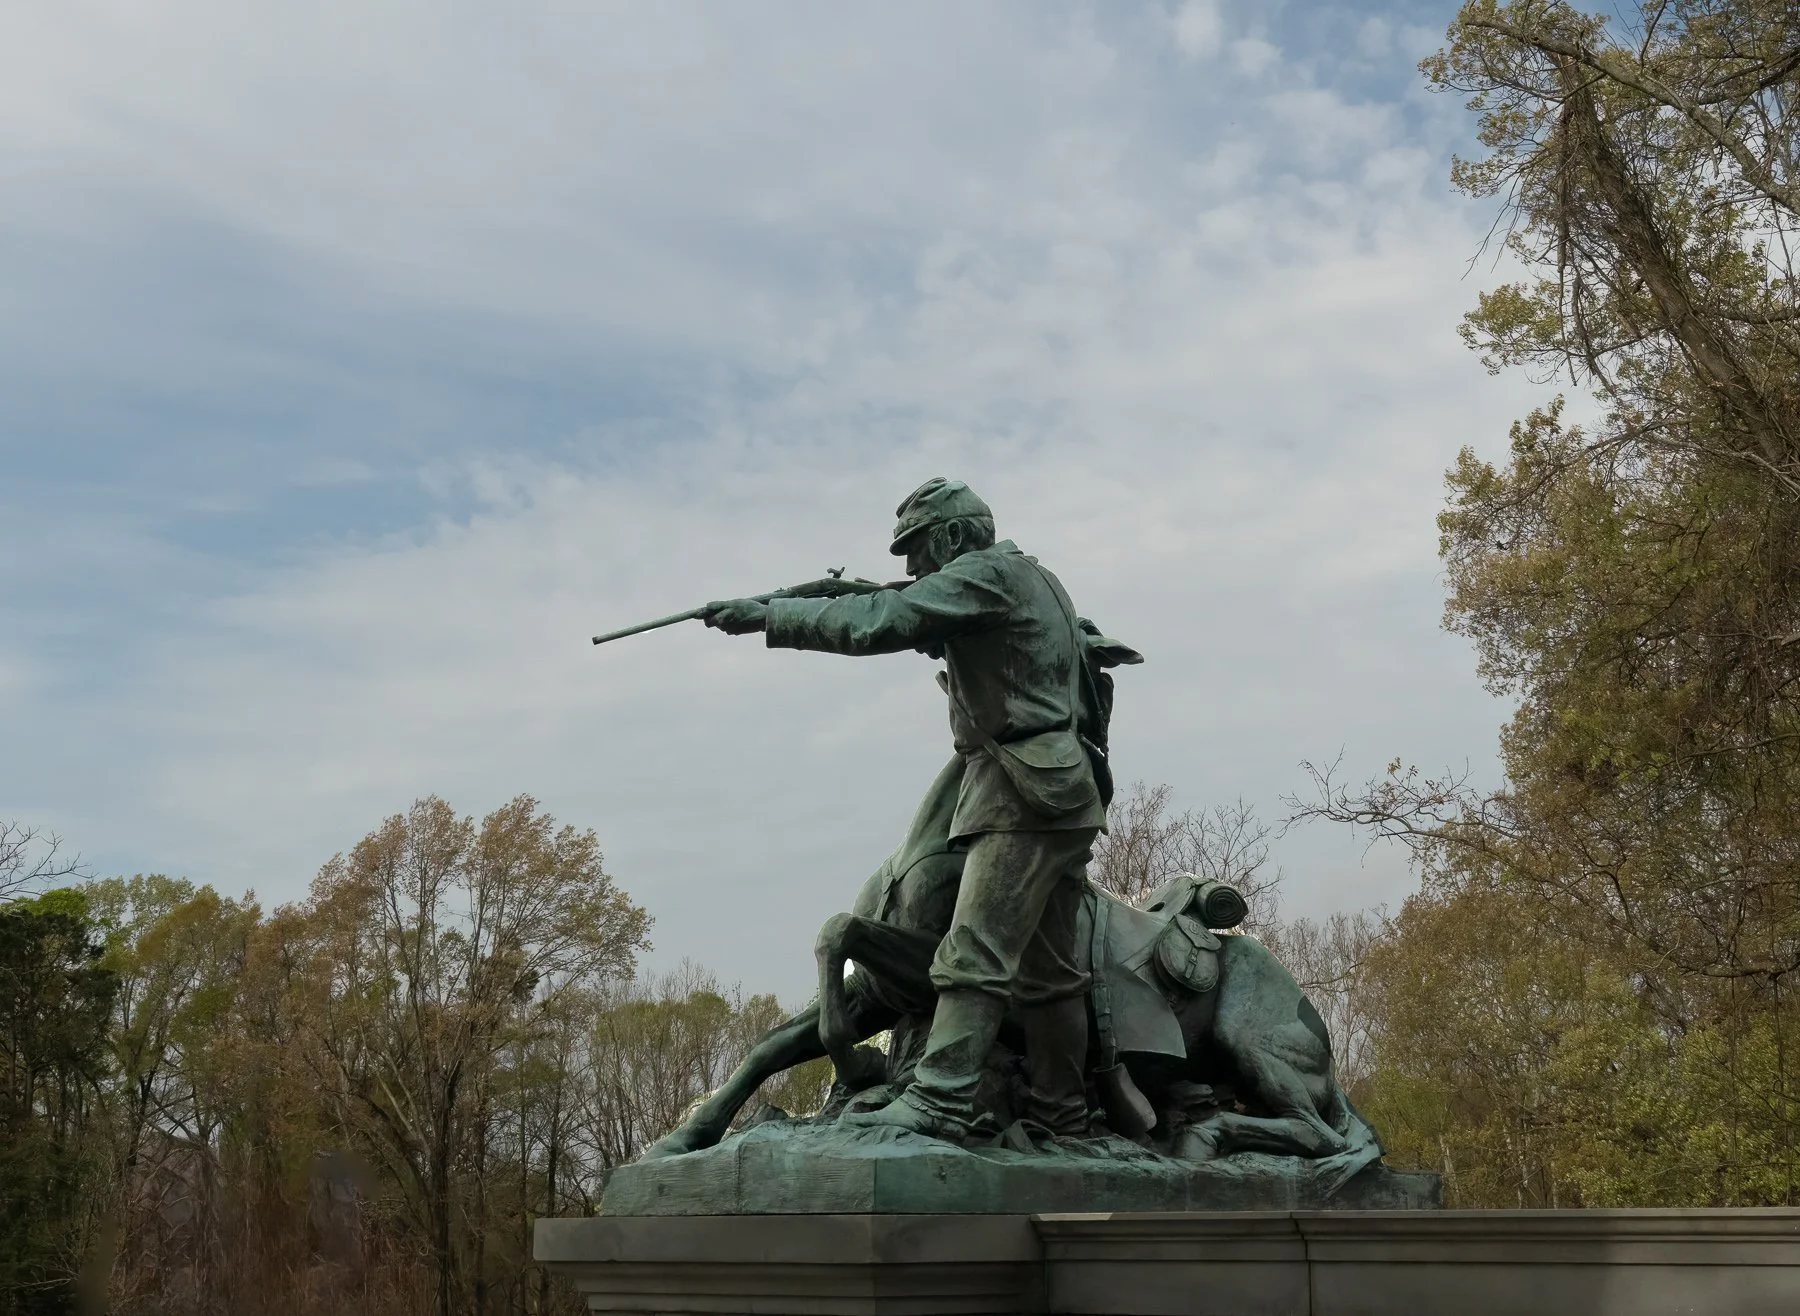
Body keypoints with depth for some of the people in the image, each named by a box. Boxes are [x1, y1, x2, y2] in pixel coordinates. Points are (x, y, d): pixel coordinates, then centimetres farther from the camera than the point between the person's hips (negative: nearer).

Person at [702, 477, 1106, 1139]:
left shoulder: (984, 573, -8)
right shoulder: (1031, 579, 23)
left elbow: (877, 623, -19)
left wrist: (767, 615, -15)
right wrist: (932, 638, 7)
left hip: (1024, 799, -10)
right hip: (1060, 796, 10)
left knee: (975, 954, -15)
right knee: (1047, 968, 12)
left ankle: (936, 1101, -20)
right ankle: (1061, 1112, 18)